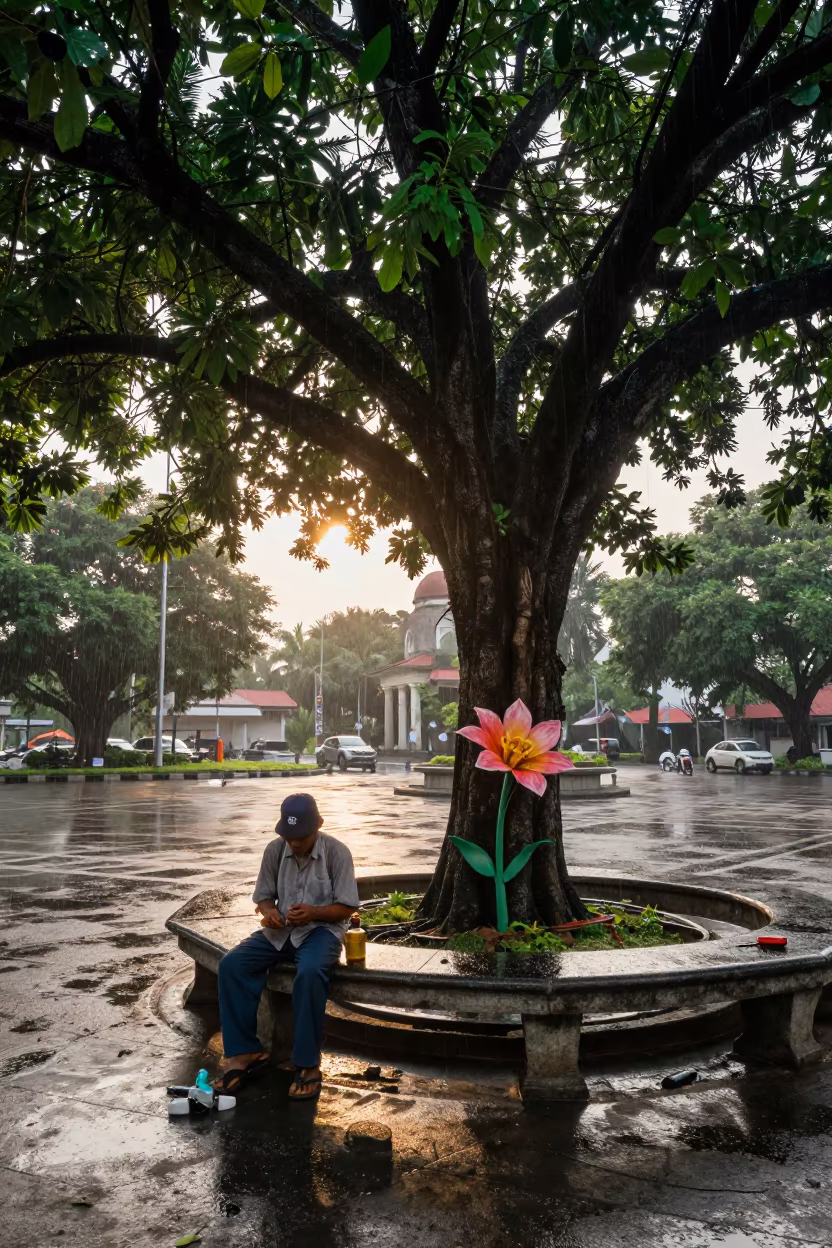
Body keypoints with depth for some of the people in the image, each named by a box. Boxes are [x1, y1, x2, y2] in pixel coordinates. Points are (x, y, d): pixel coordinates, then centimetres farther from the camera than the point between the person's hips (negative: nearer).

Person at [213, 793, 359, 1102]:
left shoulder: (337, 852, -11)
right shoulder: (274, 850, 0)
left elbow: (346, 908, -8)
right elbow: (263, 896, 9)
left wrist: (313, 912, -26)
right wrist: (269, 911, -15)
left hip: (321, 929, -4)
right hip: (280, 930, 5)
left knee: (310, 973, -38)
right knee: (231, 964, -20)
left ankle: (307, 1064, -23)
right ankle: (245, 1052, -11)